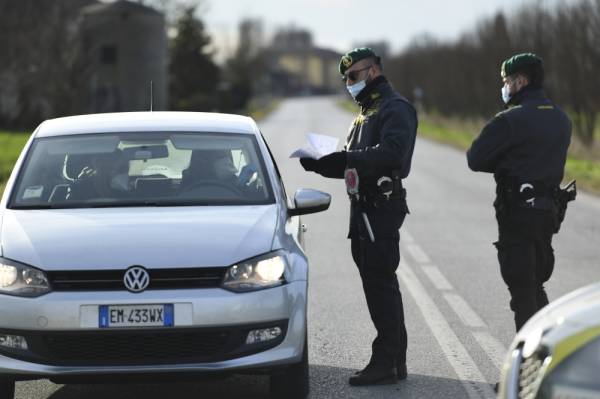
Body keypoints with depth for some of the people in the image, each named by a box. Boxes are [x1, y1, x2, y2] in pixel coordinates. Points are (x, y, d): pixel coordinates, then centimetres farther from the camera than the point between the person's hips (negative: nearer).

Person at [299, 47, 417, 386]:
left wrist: (346, 158, -31)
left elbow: (392, 152, -27)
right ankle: (395, 360, 18)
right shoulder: (367, 111, 23)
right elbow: (354, 163, 24)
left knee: (379, 283, -10)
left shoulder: (395, 108, -10)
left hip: (382, 208, -10)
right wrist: (320, 163, 7)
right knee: (380, 284, 12)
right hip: (363, 206, 10)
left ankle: (386, 363, -8)